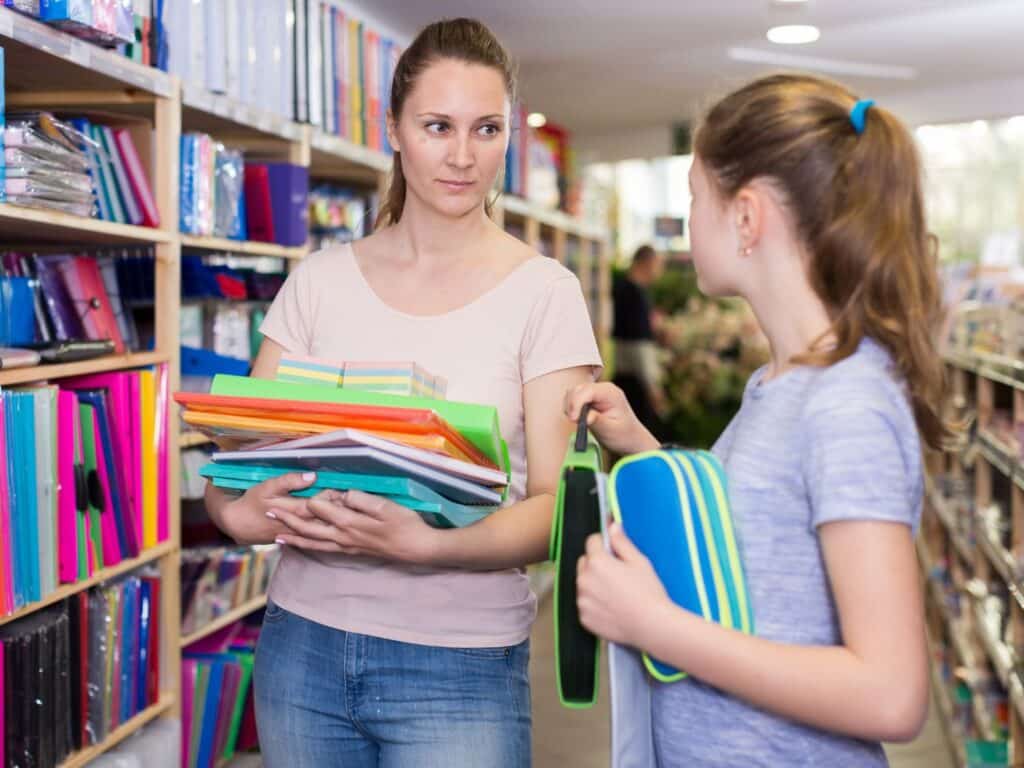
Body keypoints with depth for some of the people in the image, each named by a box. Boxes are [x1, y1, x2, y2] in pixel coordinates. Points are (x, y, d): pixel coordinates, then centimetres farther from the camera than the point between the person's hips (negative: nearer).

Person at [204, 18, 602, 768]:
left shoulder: (543, 291, -5)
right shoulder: (320, 280, 3)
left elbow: (555, 507, -9)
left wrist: (425, 545, -27)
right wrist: (242, 510, -19)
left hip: (458, 664, -3)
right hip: (303, 641, 3)